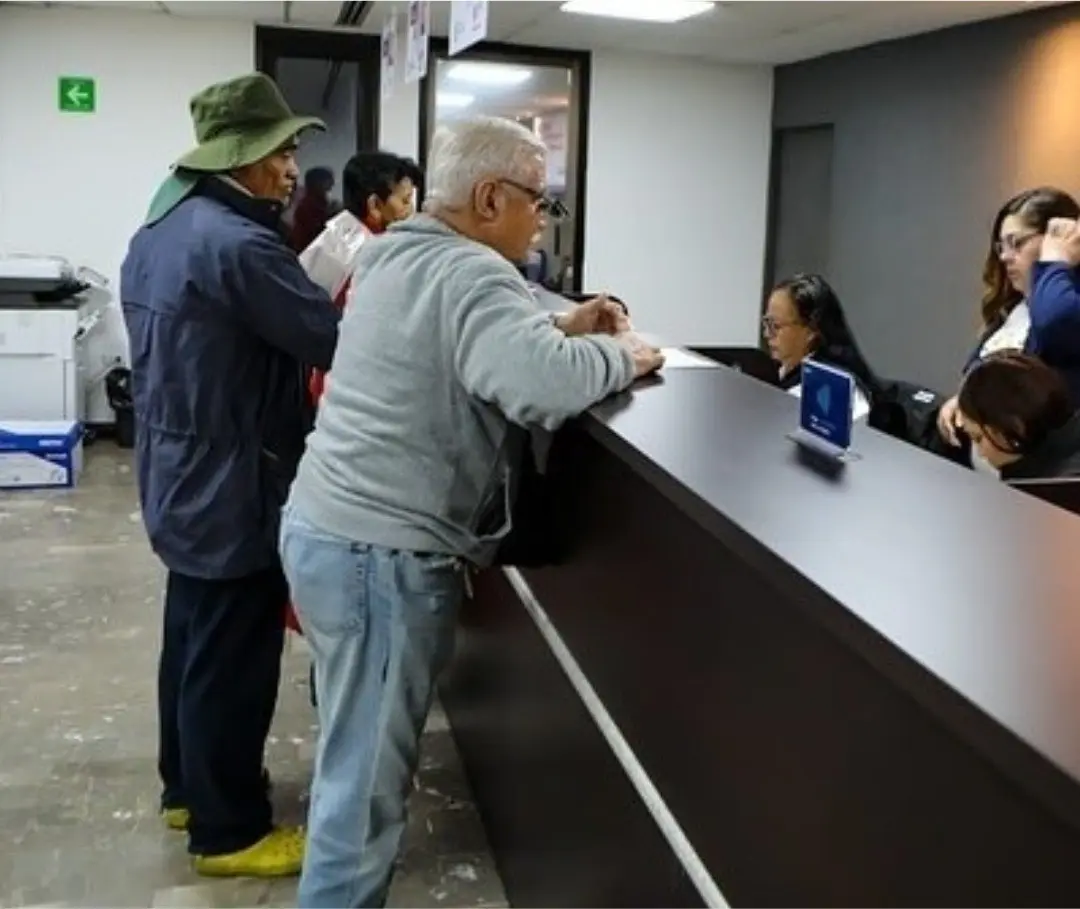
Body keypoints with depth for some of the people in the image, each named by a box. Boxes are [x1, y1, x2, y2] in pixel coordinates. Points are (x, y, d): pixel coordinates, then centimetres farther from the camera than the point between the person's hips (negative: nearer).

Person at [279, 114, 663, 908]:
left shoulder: (403, 256, 13)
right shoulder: (470, 272, -18)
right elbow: (539, 386, -35)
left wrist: (558, 329, 13)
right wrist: (620, 355, -16)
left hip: (330, 525, 11)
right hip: (379, 549, -11)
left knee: (358, 755, 27)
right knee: (368, 780, 0)